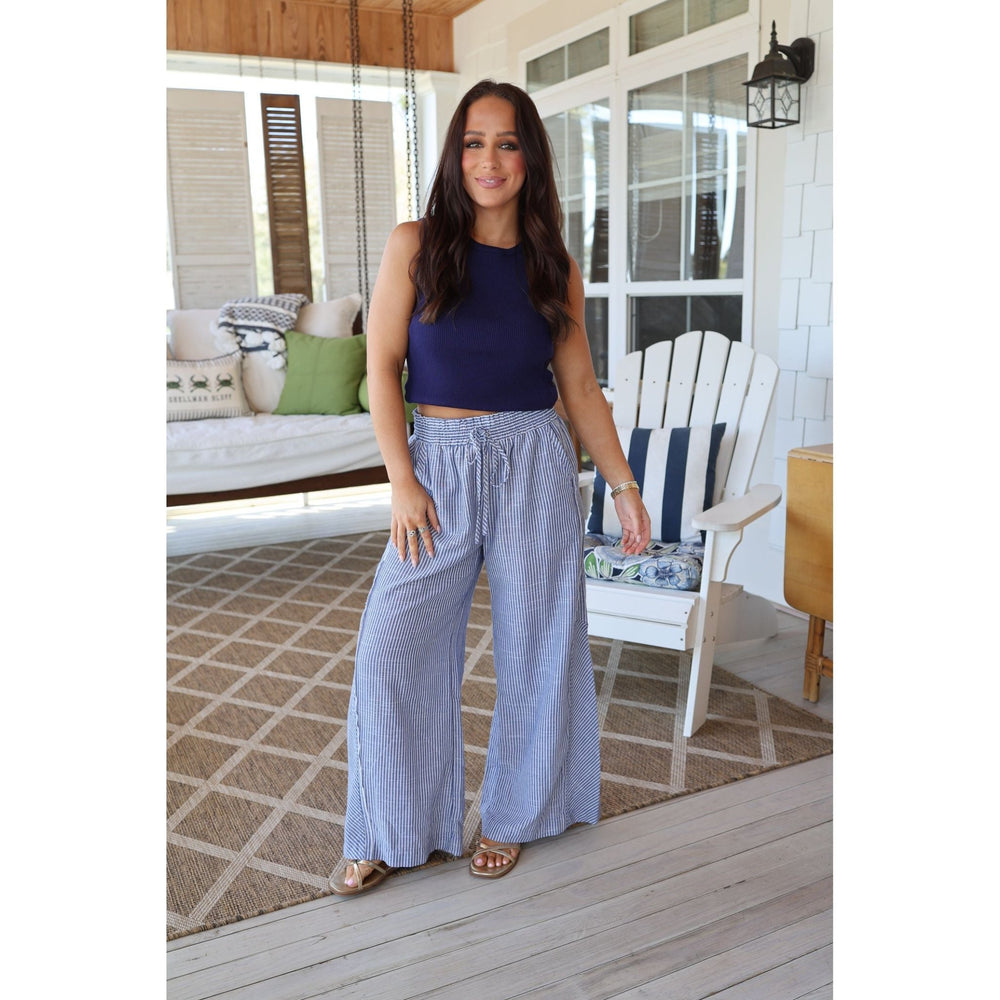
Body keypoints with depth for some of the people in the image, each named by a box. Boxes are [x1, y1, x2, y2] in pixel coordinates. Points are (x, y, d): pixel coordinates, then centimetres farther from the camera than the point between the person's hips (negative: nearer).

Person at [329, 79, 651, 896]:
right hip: (441, 464, 0)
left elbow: (581, 387, 8)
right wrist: (403, 483, -8)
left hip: (536, 466, 1)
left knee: (532, 645, 7)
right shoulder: (416, 245, 0)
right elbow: (382, 365, -2)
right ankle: (394, 834, 16)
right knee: (393, 645, -5)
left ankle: (513, 817, 29)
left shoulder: (555, 268, 4)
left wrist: (624, 484, 5)